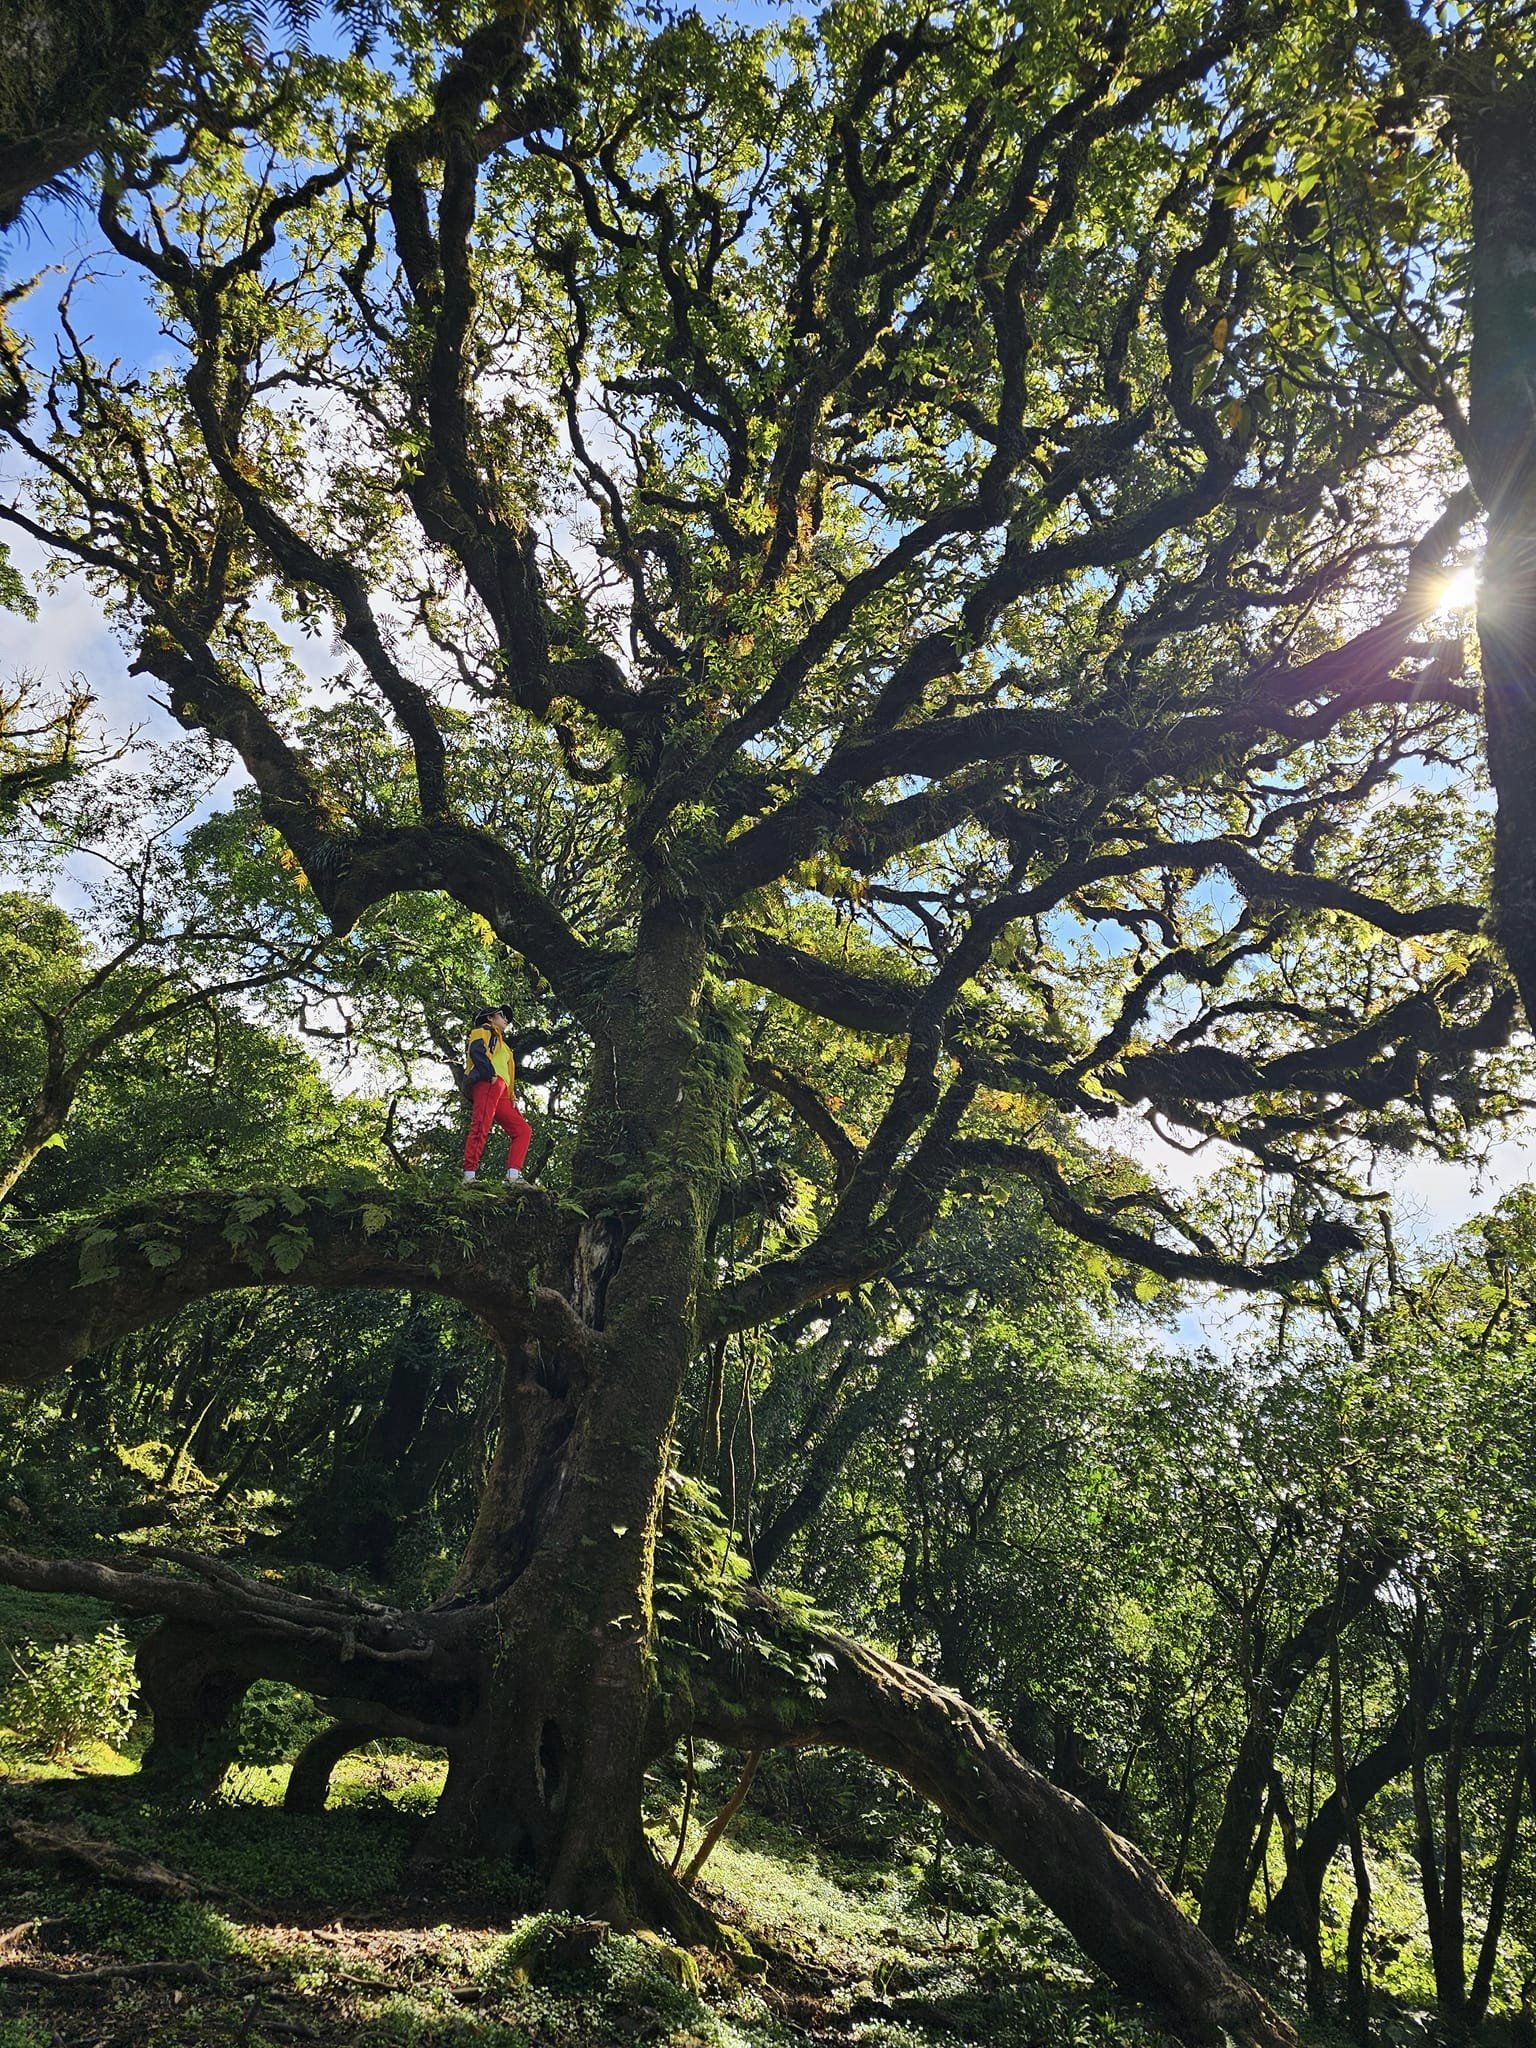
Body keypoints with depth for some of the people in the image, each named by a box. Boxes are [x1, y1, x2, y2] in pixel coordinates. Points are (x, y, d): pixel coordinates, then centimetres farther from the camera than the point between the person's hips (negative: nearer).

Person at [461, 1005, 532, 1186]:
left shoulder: (501, 1044, 40)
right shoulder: (484, 1031, 16)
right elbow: (476, 1051, -8)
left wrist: (512, 1100, 17)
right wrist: (490, 1073, -20)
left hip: (500, 1093, 9)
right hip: (487, 1083, -9)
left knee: (523, 1129, -1)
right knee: (481, 1127, -23)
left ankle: (513, 1176, -14)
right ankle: (469, 1176, -33)